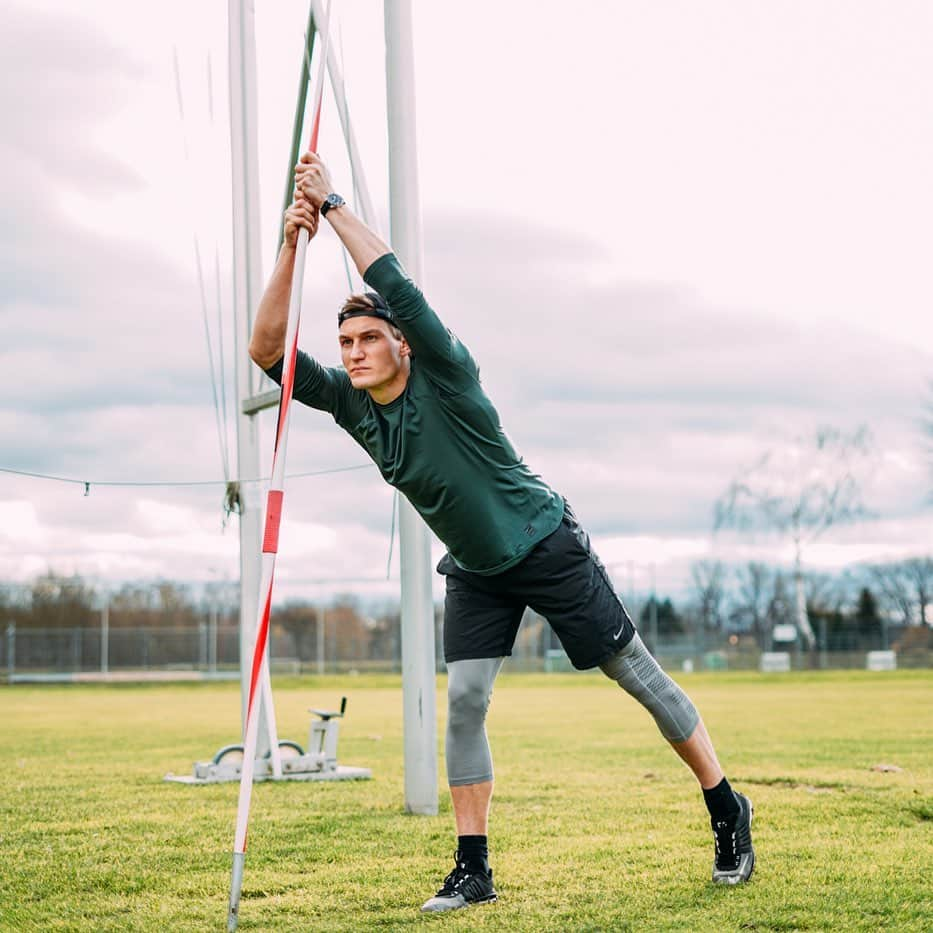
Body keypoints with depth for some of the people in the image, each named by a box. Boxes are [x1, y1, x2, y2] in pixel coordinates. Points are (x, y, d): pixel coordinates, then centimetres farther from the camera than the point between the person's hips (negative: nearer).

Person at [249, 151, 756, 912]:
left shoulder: (446, 378, -22)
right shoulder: (350, 403, -6)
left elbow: (398, 286, -35)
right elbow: (268, 349, -13)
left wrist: (334, 205, -31)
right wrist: (292, 247, -24)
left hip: (548, 549, -5)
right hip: (476, 571, 5)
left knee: (637, 674, 2)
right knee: (464, 700, -7)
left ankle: (728, 811, 15)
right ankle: (473, 870, 0)